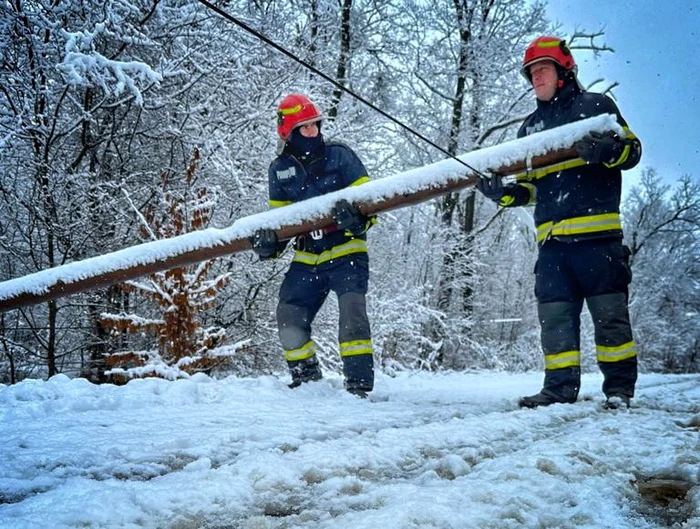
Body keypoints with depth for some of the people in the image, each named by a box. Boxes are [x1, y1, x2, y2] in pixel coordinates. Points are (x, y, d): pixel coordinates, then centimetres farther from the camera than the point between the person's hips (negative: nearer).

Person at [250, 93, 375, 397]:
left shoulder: (339, 155, -3)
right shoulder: (279, 170, 7)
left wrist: (357, 217, -26)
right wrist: (270, 241, -5)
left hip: (346, 251, -4)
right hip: (307, 258, 4)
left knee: (351, 309, -21)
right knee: (289, 316, -1)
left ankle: (359, 383, -13)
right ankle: (307, 377, 19)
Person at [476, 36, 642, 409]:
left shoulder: (595, 106, 9)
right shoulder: (530, 126, 23)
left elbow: (632, 149, 3)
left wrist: (606, 150, -19)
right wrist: (503, 193, 2)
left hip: (597, 232, -5)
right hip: (551, 238, 5)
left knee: (609, 311, -2)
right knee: (554, 315, 2)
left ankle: (619, 387, 8)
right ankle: (560, 387, 8)